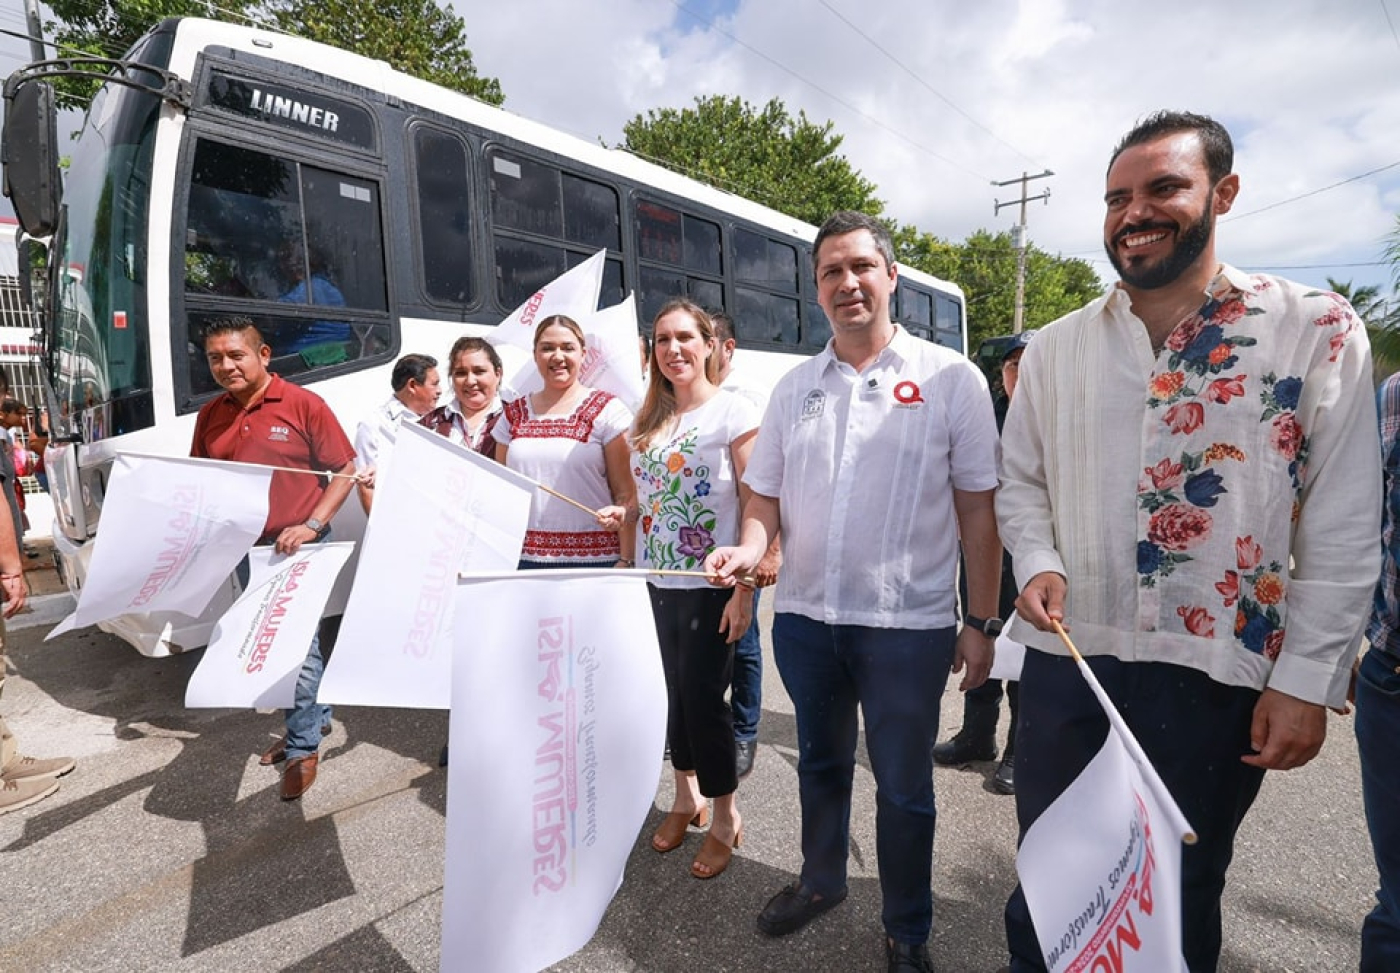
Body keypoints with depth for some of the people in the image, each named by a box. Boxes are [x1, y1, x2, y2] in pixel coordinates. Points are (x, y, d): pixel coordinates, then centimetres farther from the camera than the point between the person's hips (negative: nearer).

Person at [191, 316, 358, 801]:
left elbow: (346, 470, -9)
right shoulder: (210, 416, 7)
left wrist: (312, 525, -18)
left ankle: (304, 746, 15)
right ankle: (314, 716, 37)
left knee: (299, 647, -2)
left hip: (298, 548, -6)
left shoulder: (303, 405, -10)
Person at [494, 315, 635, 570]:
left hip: (594, 559, -3)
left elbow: (628, 493, -3)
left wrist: (626, 560, -11)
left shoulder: (608, 411, 1)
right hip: (523, 559, 3)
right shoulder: (513, 415, 12)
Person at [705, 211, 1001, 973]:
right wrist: (748, 550, -12)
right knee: (820, 763, 22)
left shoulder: (949, 379, -4)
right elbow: (765, 496, 8)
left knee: (903, 789, 12)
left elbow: (978, 511, -4)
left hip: (908, 624, -3)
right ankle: (821, 880, 48)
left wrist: (980, 623, -5)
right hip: (804, 620, 4)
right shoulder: (793, 387, 6)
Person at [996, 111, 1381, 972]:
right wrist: (1037, 563, -8)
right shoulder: (1055, 348, 4)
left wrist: (1306, 679, -7)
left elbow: (1344, 528, -5)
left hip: (1216, 673, -2)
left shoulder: (1317, 332, -4)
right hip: (1065, 658, 3)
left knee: (1182, 891, 19)